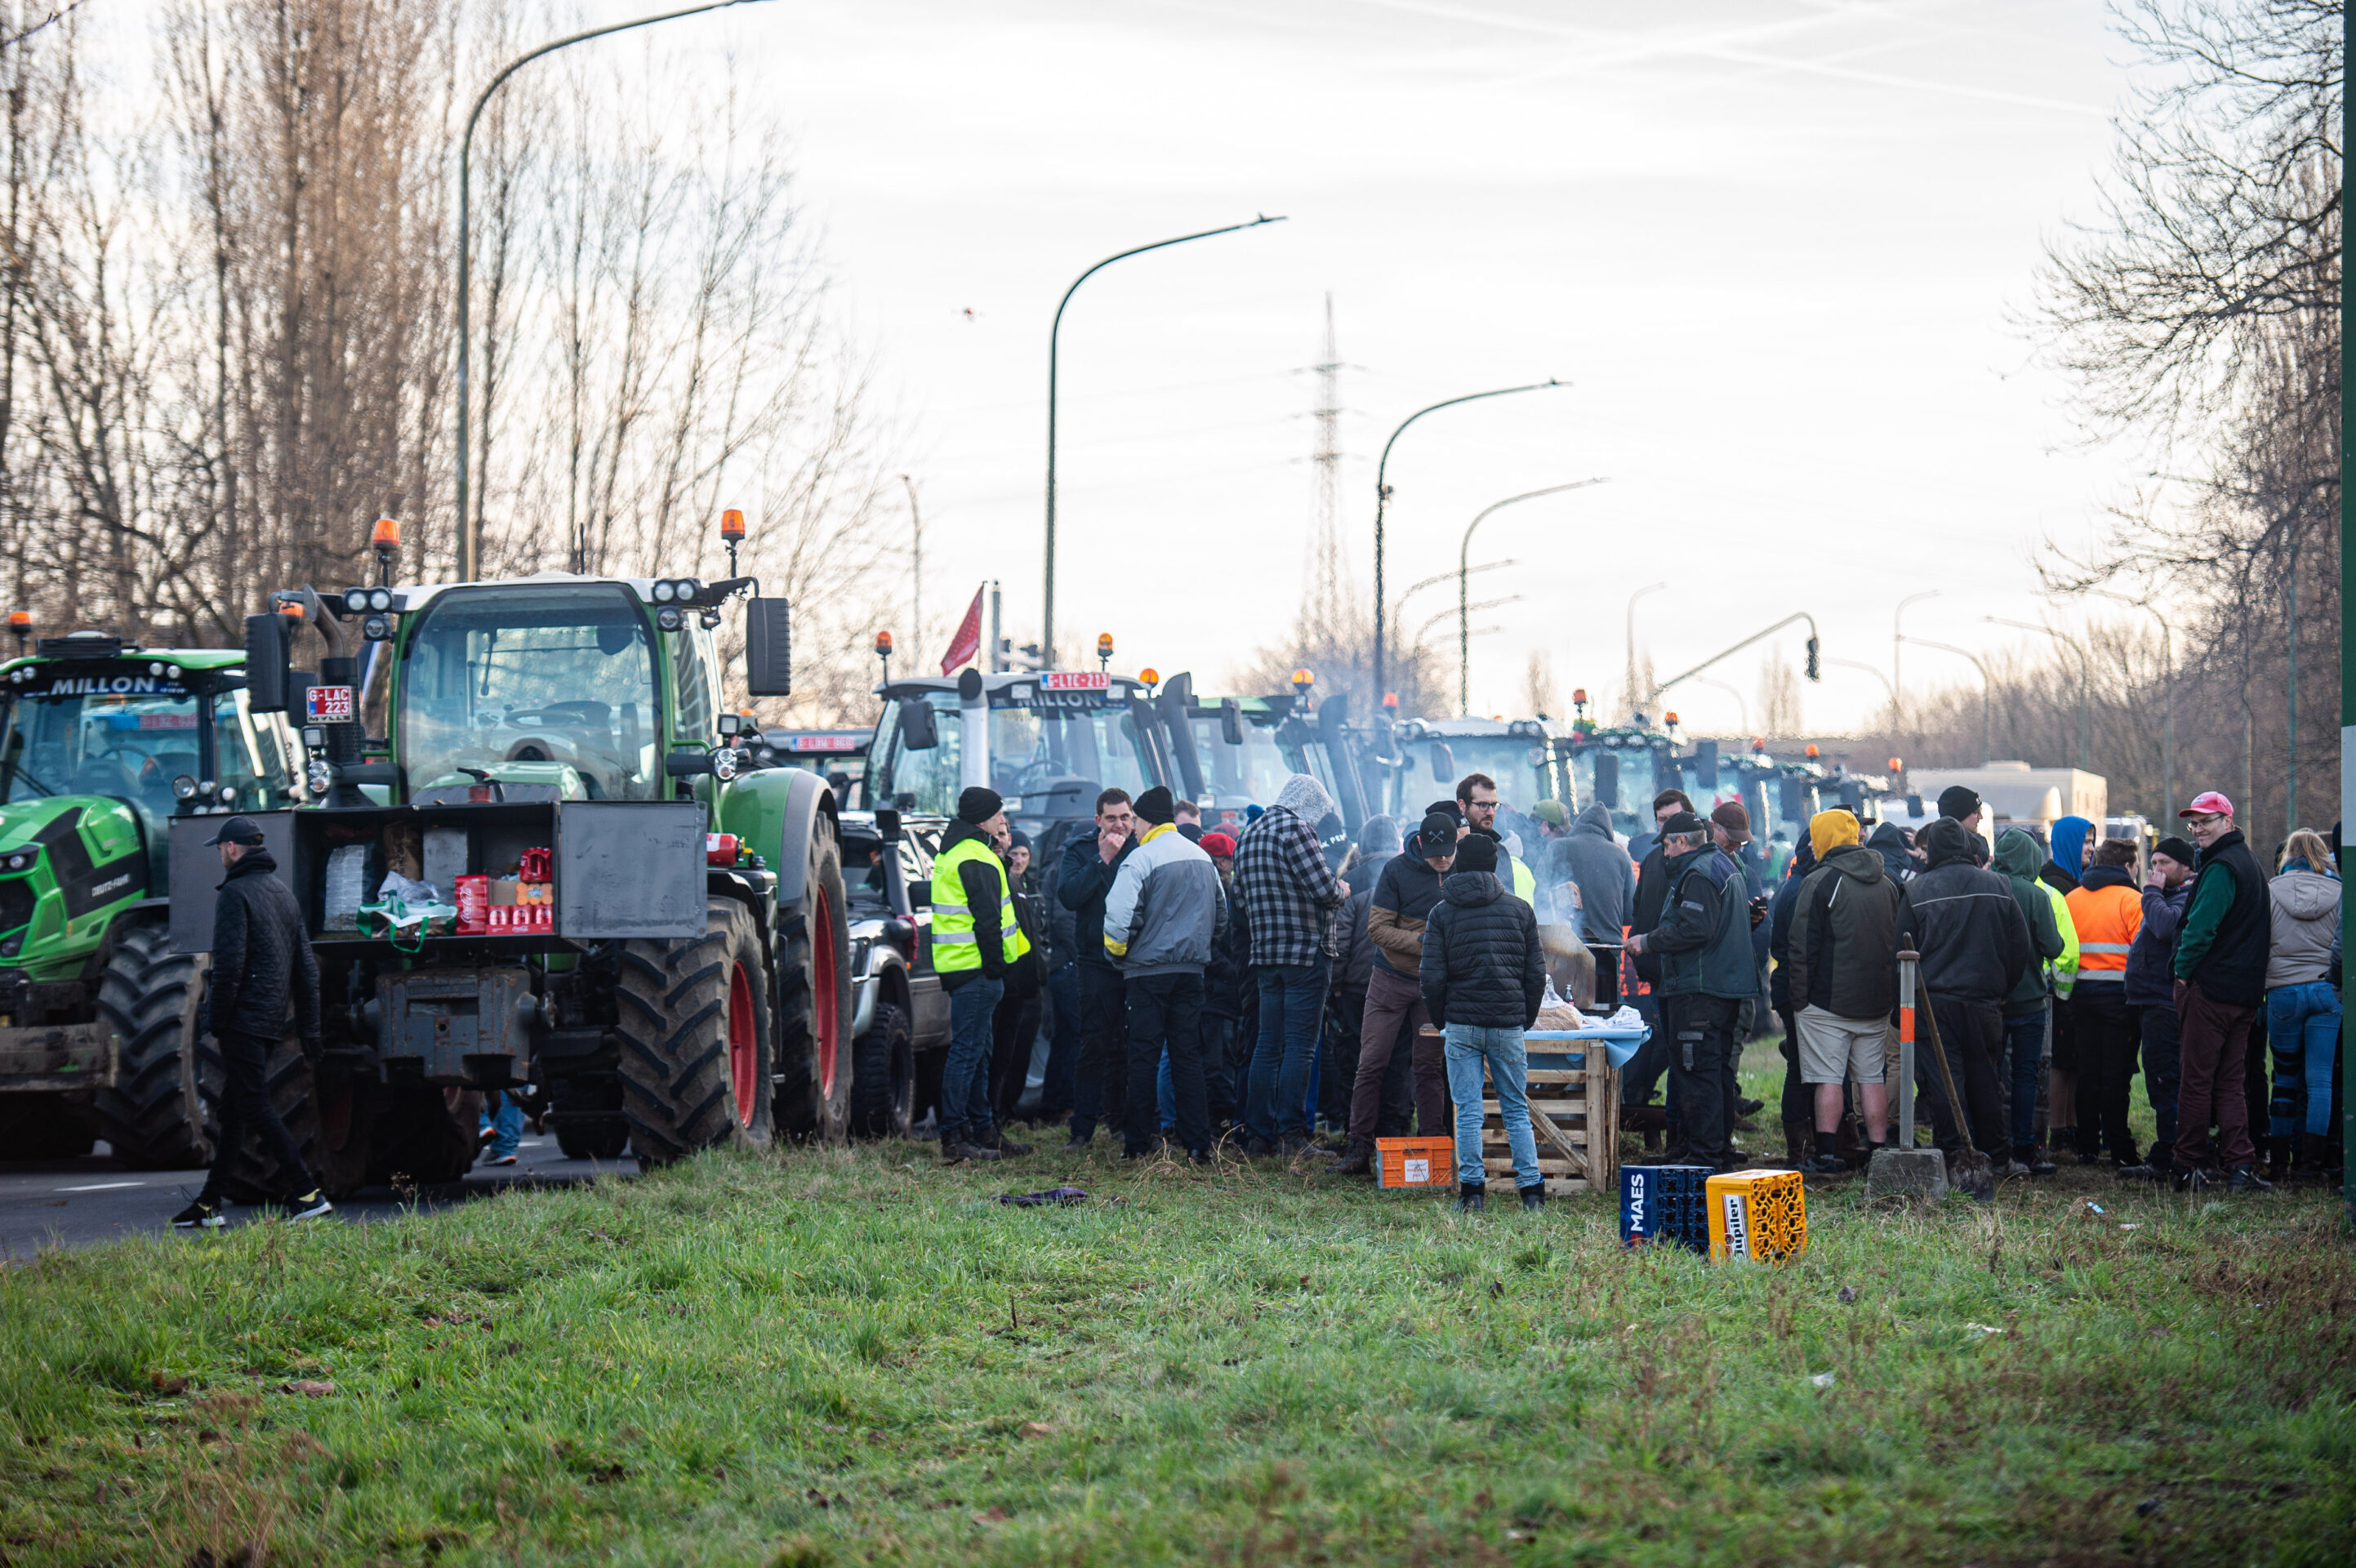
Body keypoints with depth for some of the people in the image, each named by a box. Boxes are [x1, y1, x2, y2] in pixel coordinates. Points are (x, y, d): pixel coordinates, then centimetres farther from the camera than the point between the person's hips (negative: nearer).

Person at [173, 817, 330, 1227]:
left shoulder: (235, 894, -10)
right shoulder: (284, 893, 17)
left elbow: (229, 965, -19)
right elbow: (306, 967, 18)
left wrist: (215, 1020, -12)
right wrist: (308, 1028, 19)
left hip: (243, 1022, -9)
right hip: (272, 1020, 9)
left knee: (255, 1107, -9)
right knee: (234, 1110, 13)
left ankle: (309, 1193, -16)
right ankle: (210, 1204, 16)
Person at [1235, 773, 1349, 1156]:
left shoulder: (1250, 835, 14)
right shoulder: (1296, 830, -12)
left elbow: (1240, 895, 19)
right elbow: (1324, 888, -19)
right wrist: (1341, 892, 2)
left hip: (1266, 953, 8)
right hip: (1306, 952, -8)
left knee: (1268, 1045, 10)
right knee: (1300, 1045, -6)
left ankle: (1261, 1134, 10)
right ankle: (1291, 1134, -9)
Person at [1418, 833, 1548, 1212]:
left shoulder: (1442, 913, 0)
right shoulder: (1520, 910, 4)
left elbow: (1431, 978, -4)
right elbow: (1536, 972, 5)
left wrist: (1441, 1020, 9)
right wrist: (1525, 1018, 16)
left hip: (1462, 1024, -1)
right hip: (1509, 1024, 1)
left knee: (1468, 1110, 2)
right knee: (1516, 1110, 8)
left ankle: (1471, 1189, -1)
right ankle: (1532, 1189, 3)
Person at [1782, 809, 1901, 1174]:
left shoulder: (1820, 882, -9)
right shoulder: (1887, 884, 12)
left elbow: (1803, 946, -10)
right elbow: (1898, 942, 19)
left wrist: (1800, 1000, -4)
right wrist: (1890, 999, 23)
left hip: (1828, 1002, -6)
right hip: (1877, 1003, 6)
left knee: (1828, 1078, -3)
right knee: (1871, 1077, 10)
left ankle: (1826, 1154, -5)